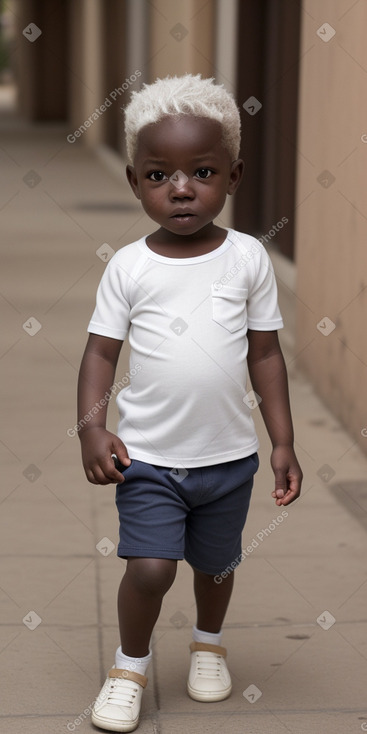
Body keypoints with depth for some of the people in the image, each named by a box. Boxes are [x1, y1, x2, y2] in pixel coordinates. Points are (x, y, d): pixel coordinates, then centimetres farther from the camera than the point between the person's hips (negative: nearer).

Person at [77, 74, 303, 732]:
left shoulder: (248, 258, -5)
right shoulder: (128, 268, -7)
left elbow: (265, 355, 0)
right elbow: (101, 351, -2)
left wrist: (283, 444, 0)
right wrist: (92, 428, -14)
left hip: (229, 456, 2)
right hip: (147, 456, -1)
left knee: (216, 564, 17)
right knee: (150, 567, -10)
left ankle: (209, 642, 48)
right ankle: (129, 665, 17)